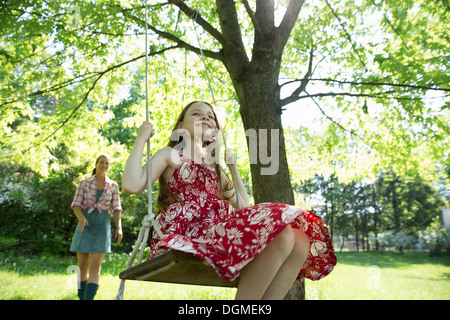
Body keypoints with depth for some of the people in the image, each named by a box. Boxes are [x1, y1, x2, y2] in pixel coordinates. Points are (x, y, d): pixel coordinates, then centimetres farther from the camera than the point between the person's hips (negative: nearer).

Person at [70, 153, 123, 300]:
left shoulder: (113, 186, 5)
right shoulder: (84, 183, 3)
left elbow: (116, 209, 5)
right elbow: (76, 205, -1)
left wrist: (119, 227, -10)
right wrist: (81, 218, -23)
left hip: (102, 225, 0)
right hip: (85, 225, 1)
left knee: (95, 267, -11)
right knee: (82, 266, 4)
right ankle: (81, 297, 20)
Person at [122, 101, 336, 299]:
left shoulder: (214, 168, 30)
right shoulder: (170, 155, 13)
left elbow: (243, 205, 30)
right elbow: (131, 185, -4)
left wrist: (233, 167, 32)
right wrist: (141, 139, 3)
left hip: (220, 231, 7)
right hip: (187, 232, -6)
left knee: (300, 241, -14)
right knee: (280, 235, -28)